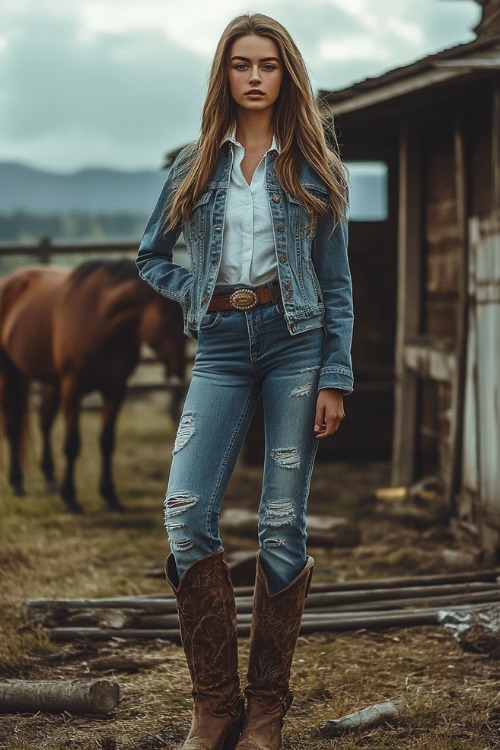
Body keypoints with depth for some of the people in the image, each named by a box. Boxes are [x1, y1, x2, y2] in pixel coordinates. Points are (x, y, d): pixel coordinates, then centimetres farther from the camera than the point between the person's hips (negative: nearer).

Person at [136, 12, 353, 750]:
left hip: (295, 341, -2)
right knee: (186, 512, -12)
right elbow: (151, 255, 20)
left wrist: (336, 378, -3)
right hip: (221, 348, 2)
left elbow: (337, 281, 4)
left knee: (282, 524, -1)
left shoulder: (313, 167, 6)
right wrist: (196, 294, 2)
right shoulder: (196, 165, 11)